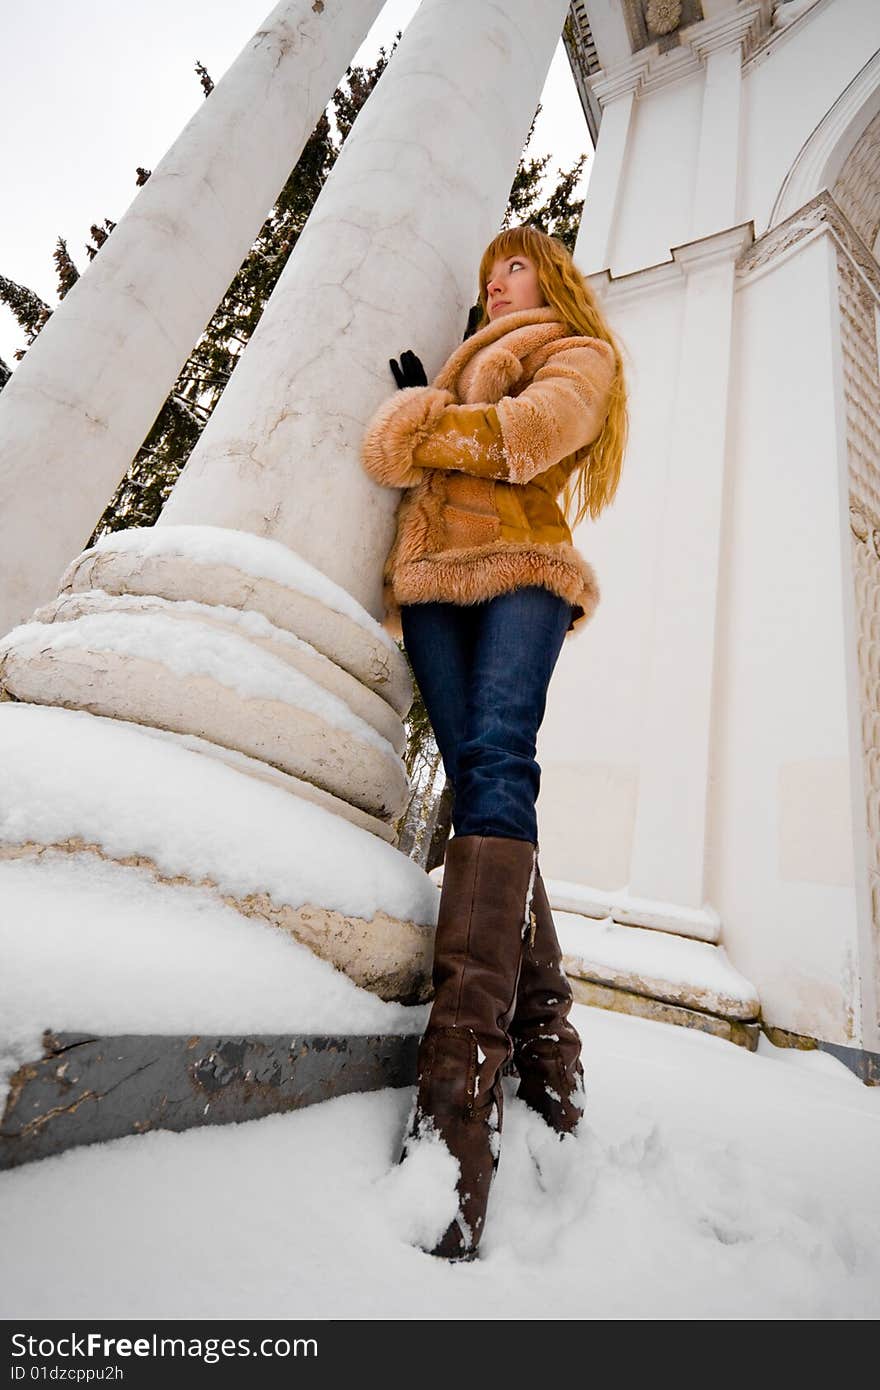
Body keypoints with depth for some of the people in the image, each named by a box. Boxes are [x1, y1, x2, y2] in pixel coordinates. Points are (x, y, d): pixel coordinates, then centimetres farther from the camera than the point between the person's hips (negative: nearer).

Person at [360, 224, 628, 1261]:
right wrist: (420, 399, 16)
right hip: (434, 574, 5)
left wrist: (417, 423, 6)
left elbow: (525, 434, -1)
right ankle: (542, 1038, -11)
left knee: (496, 762, -28)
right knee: (481, 778, -13)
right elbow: (420, 450, 29)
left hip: (520, 564, -4)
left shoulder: (581, 354, 22)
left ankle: (463, 1071, -35)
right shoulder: (460, 361, 41)